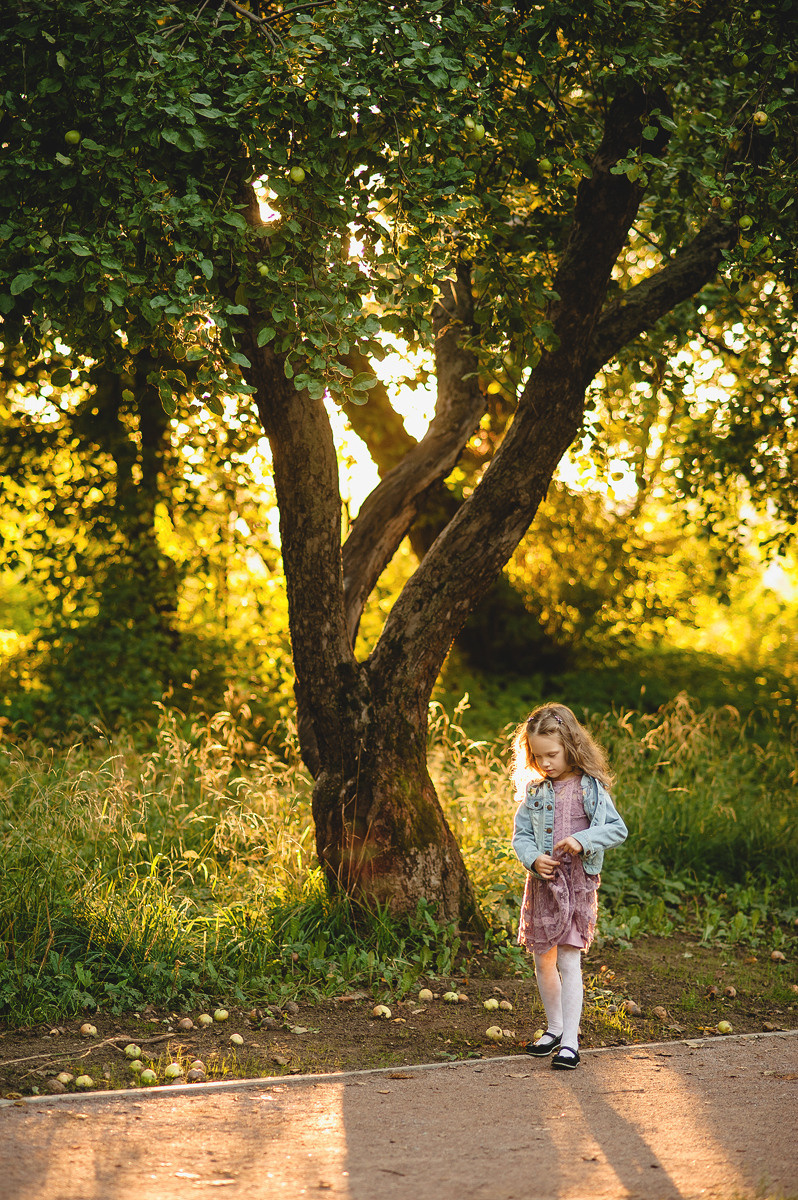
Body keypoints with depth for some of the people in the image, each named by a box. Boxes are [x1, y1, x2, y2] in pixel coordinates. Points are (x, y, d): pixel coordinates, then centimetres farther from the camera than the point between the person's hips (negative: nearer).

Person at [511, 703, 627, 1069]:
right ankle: (555, 1028, 30)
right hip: (541, 883, 5)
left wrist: (582, 839, -21)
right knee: (543, 960, 12)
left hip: (578, 882, -4)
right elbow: (521, 835, 7)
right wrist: (533, 859, -12)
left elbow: (617, 829, -6)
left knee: (568, 961, -9)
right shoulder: (534, 791, 5)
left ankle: (570, 1042, -6)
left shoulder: (590, 788, -5)